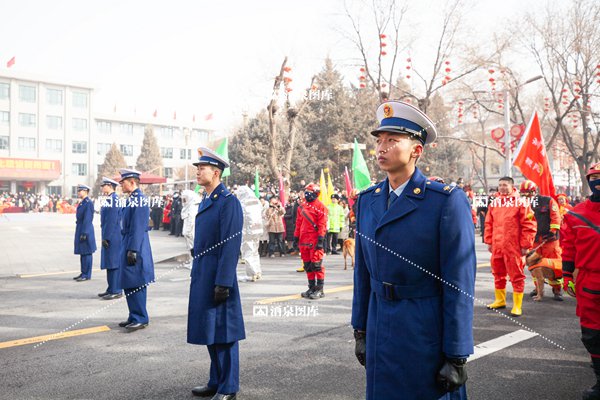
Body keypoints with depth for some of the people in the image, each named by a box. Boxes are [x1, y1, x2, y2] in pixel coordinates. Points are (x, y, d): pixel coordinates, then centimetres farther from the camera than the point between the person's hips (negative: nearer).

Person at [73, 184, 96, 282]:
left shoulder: (88, 203, -14)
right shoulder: (81, 203, 16)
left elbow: (87, 219, -20)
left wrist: (84, 233, -22)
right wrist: (79, 233, 19)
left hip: (85, 231, -10)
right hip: (80, 230, 10)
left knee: (86, 253, -4)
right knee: (82, 253, 13)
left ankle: (87, 275, 1)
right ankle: (83, 273, 21)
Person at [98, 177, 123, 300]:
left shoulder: (112, 199, -16)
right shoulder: (110, 198, 16)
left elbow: (112, 220, -21)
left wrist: (106, 237, -20)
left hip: (112, 238, -10)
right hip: (111, 237, 10)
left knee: (113, 263, -5)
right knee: (110, 263, 14)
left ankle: (116, 291, 0)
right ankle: (111, 289, 22)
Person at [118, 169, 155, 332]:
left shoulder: (138, 199, -16)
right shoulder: (133, 199, 15)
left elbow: (137, 228, -21)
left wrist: (132, 250, -22)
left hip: (135, 247, -10)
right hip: (129, 245, 10)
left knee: (135, 284, -4)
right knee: (129, 284, 14)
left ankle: (141, 319, 4)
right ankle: (134, 317, 23)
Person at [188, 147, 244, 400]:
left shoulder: (228, 201, -14)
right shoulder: (206, 201, 14)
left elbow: (231, 245, -19)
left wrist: (223, 283, -21)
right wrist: (197, 275, 17)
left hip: (218, 278, -9)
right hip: (202, 277, 9)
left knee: (223, 332, 0)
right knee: (209, 331, 16)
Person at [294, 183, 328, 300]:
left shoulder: (320, 207, -5)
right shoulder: (302, 206, 15)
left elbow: (322, 224, -11)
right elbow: (298, 223, 19)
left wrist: (321, 239, -17)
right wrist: (296, 237, 16)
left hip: (315, 241, -7)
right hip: (304, 240, 7)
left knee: (316, 265, -5)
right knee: (307, 266, 11)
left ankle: (319, 289, 2)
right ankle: (311, 288, 21)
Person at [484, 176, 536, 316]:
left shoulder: (520, 203, -6)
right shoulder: (494, 203, 10)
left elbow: (528, 225, -8)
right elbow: (489, 224, 15)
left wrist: (525, 245, -10)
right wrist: (489, 241, 10)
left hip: (513, 247, -5)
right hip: (497, 246, 5)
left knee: (516, 275, 0)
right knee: (498, 274, 16)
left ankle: (517, 305, 8)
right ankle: (500, 300, 31)